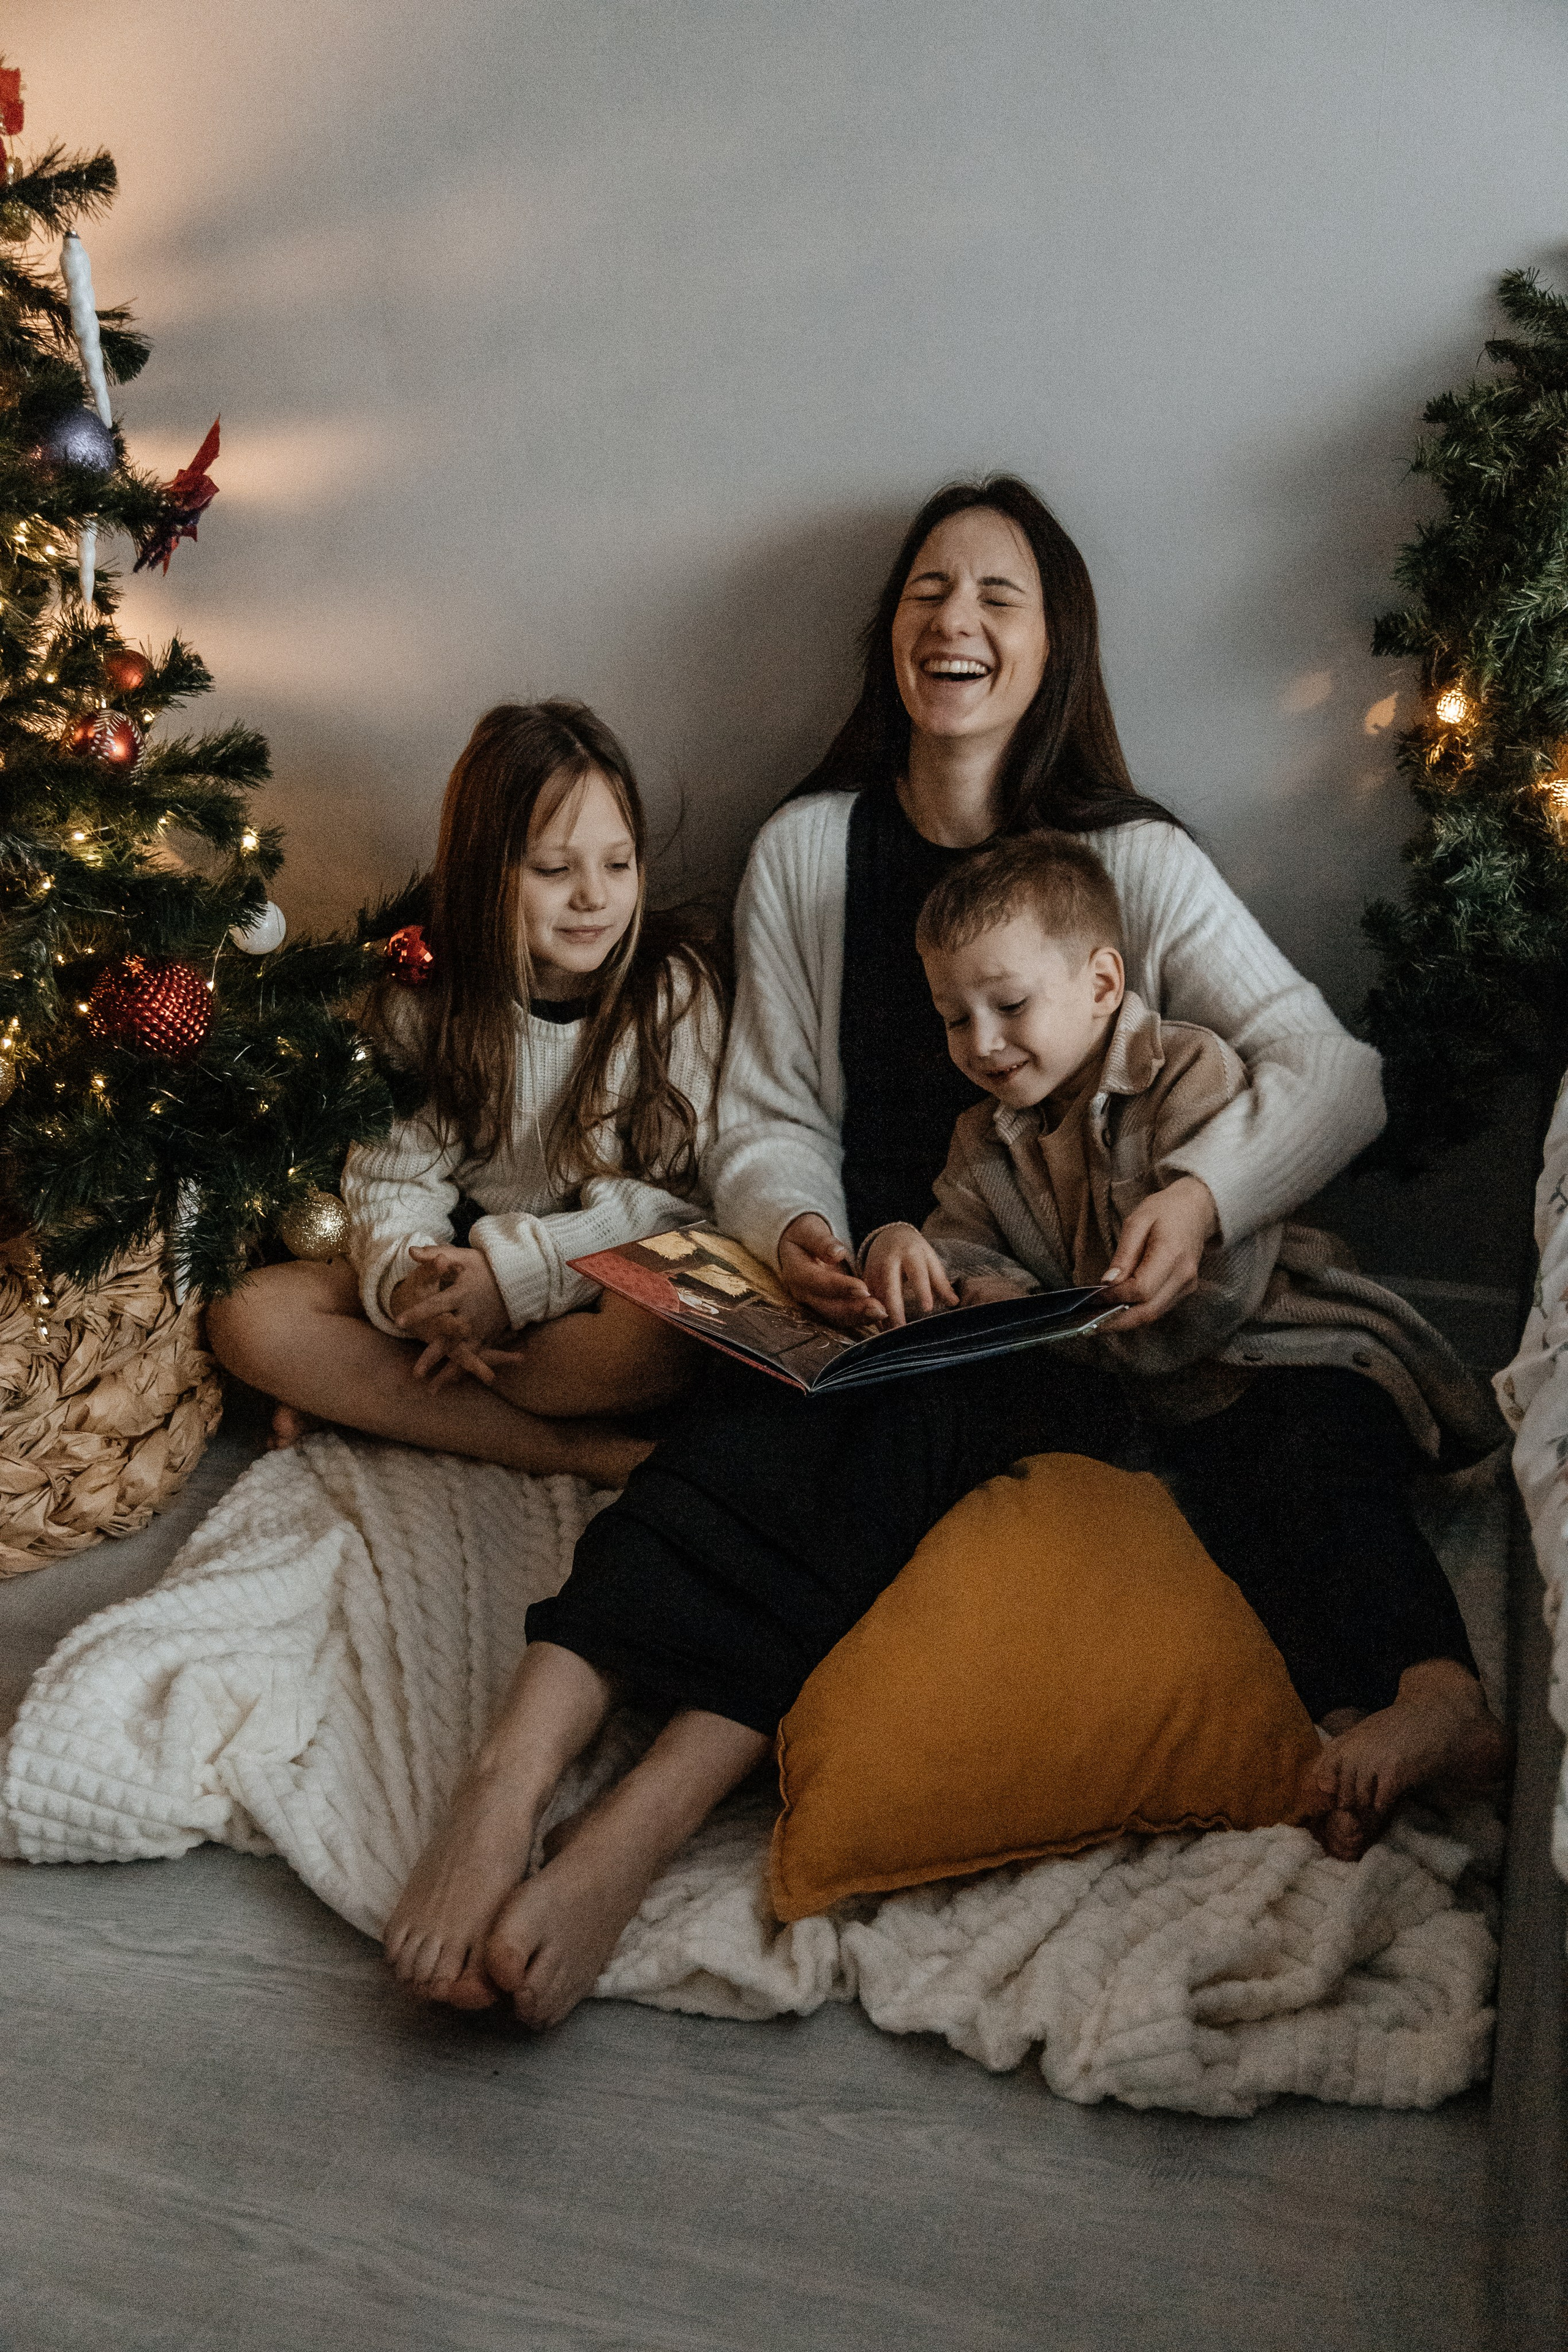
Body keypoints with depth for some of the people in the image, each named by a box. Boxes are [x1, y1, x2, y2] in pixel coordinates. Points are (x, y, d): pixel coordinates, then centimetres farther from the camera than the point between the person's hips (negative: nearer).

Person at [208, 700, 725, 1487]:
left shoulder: (673, 987, -8)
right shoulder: (426, 997, -1)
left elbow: (683, 1199, -11)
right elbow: (392, 1174, -2)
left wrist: (514, 1269, -22)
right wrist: (410, 1281, -26)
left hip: (615, 1285, -3)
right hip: (463, 1274, 3)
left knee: (658, 1342, -38)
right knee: (246, 1317, -19)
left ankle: (361, 1388, -17)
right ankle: (578, 1450, -23)